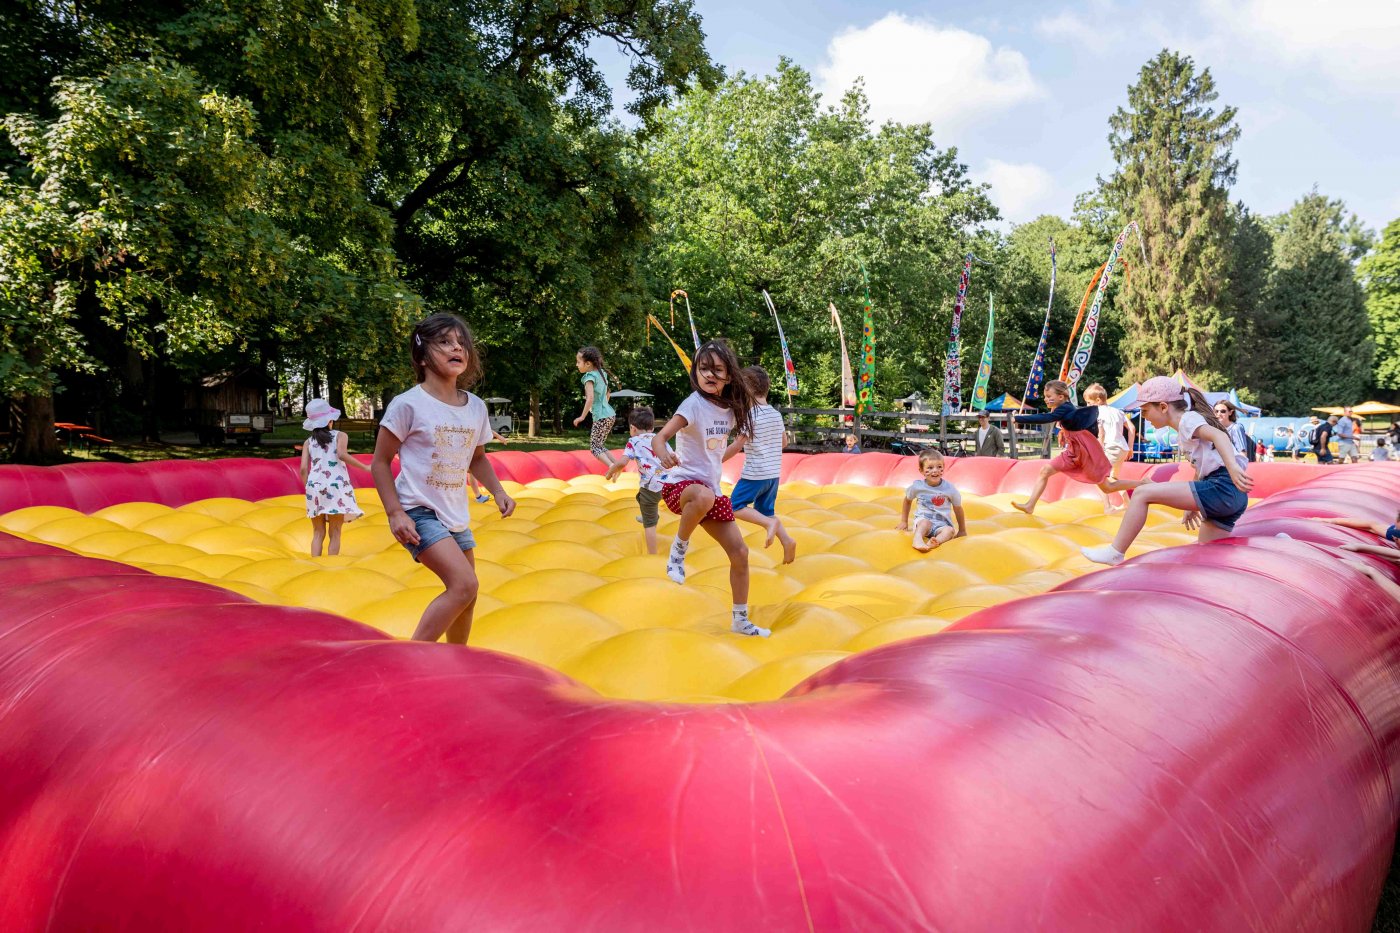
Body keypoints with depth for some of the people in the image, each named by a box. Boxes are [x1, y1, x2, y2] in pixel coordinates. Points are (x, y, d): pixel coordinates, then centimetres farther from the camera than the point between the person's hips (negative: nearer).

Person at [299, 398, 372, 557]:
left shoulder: (308, 443, 12)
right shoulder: (340, 436, 4)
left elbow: (303, 468, 2)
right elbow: (341, 454, -16)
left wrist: (308, 488, 15)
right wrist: (365, 467, -11)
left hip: (315, 486, 3)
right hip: (336, 487, -3)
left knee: (318, 533, 11)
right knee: (335, 533, 2)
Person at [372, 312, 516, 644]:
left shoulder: (476, 407, 4)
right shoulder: (408, 404, -13)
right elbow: (381, 462, -7)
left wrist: (498, 491, 4)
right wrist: (395, 513, -14)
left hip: (456, 516, 7)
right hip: (419, 513, -7)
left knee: (465, 596, 14)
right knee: (464, 585, -20)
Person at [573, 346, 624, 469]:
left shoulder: (590, 377, -14)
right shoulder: (601, 373, 11)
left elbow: (590, 398, -25)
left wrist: (582, 417, -21)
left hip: (601, 417, -9)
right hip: (610, 414, 9)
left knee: (594, 447, -4)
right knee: (600, 445, 17)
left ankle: (611, 466, -21)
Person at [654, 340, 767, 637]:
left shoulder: (730, 407, 3)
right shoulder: (694, 404, -16)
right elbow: (658, 437, -30)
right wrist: (664, 454, -48)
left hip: (711, 488, 7)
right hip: (682, 483, -7)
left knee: (740, 552, 6)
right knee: (704, 497, -43)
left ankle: (741, 621, 23)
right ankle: (679, 547, -14)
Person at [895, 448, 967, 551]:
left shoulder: (950, 488, -6)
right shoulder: (917, 486, -4)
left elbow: (958, 509, 6)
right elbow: (907, 500, 16)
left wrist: (962, 531, 11)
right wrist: (904, 521, 19)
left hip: (941, 524, 1)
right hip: (922, 520, 0)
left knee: (950, 530, -31)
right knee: (926, 522, -34)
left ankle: (933, 542, -57)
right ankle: (918, 539, -59)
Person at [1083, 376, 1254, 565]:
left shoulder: (1187, 419, -4)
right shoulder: (1187, 429, 25)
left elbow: (1218, 435, -23)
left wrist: (1233, 468, -40)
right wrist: (1193, 506, 35)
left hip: (1223, 487, -10)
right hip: (1230, 496, 10)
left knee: (1143, 494, -11)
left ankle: (1115, 553, -5)